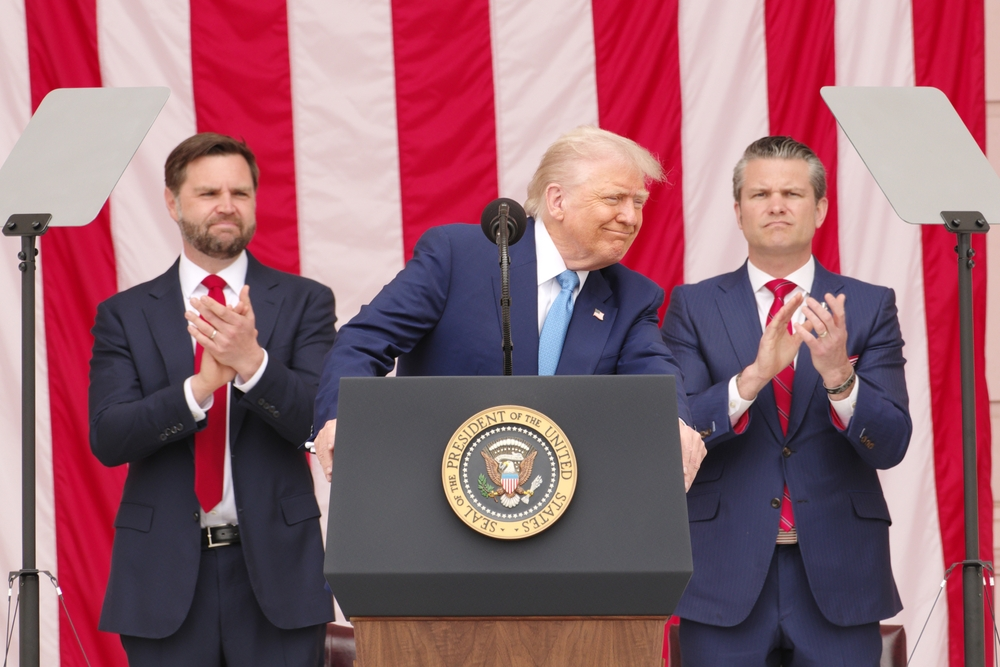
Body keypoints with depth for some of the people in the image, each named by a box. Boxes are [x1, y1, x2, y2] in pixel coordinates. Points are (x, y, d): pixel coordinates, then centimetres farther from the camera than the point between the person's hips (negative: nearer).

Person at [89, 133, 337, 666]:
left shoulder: (304, 302, 6)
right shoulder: (125, 315, 7)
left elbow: (321, 419, -6)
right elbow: (107, 438, -6)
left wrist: (252, 362, -24)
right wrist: (201, 387, -21)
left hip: (275, 566, 0)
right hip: (165, 574, 0)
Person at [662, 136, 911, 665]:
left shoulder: (870, 308, 5)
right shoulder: (693, 307, 5)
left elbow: (890, 445, -4)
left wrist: (839, 376, -22)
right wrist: (753, 376, -22)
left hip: (837, 579, 0)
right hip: (726, 579, 0)